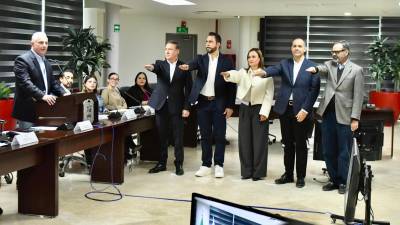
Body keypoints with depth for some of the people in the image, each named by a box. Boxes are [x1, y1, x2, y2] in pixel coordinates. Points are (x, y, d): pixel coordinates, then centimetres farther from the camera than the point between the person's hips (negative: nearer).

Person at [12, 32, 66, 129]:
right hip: (28, 110, -8)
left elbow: (52, 82, 20)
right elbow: (25, 83, -23)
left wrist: (63, 94, 2)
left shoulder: (46, 62, 17)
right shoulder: (23, 60, -11)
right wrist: (42, 96, -34)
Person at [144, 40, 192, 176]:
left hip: (176, 106, -2)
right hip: (161, 105, 2)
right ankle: (161, 163, 18)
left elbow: (188, 88, -1)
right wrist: (151, 68, -43)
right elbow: (156, 67, -18)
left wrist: (186, 107, -7)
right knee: (161, 136, 8)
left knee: (178, 137, 1)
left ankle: (179, 164, 11)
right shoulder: (160, 64, 6)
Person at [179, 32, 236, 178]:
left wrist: (230, 106, -5)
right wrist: (187, 67, -44)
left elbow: (232, 84, -1)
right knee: (205, 135, 8)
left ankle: (219, 165, 11)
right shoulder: (201, 59, 5)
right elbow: (194, 64, -19)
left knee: (219, 135, 2)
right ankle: (206, 165, 16)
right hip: (203, 102, 2)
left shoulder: (226, 61, -1)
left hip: (219, 103, -2)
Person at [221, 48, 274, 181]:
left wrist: (264, 112, -13)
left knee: (259, 141, -1)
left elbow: (269, 95, -4)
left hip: (259, 109, -3)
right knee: (244, 140, 5)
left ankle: (258, 172, 8)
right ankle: (246, 171, 14)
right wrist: (228, 74, -40)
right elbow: (236, 76, -17)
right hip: (245, 109, 4)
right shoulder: (243, 72, 7)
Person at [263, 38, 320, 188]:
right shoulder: (284, 64, 7)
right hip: (285, 109, 3)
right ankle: (288, 174, 23)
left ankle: (300, 176, 16)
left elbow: (314, 90, -6)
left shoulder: (312, 66, -2)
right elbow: (273, 70, -14)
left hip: (301, 111, -3)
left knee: (300, 144, 5)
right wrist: (263, 72, -38)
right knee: (287, 143, 12)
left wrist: (305, 110, -13)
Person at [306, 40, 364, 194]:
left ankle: (343, 182, 15)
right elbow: (323, 69, -14)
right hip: (328, 114, 4)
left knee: (343, 152, 3)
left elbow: (358, 96, -5)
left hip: (344, 116, -4)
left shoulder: (356, 70, -2)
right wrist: (315, 68, -38)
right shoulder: (330, 64, 10)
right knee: (328, 151, 10)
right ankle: (334, 180, 23)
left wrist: (355, 118, -10)